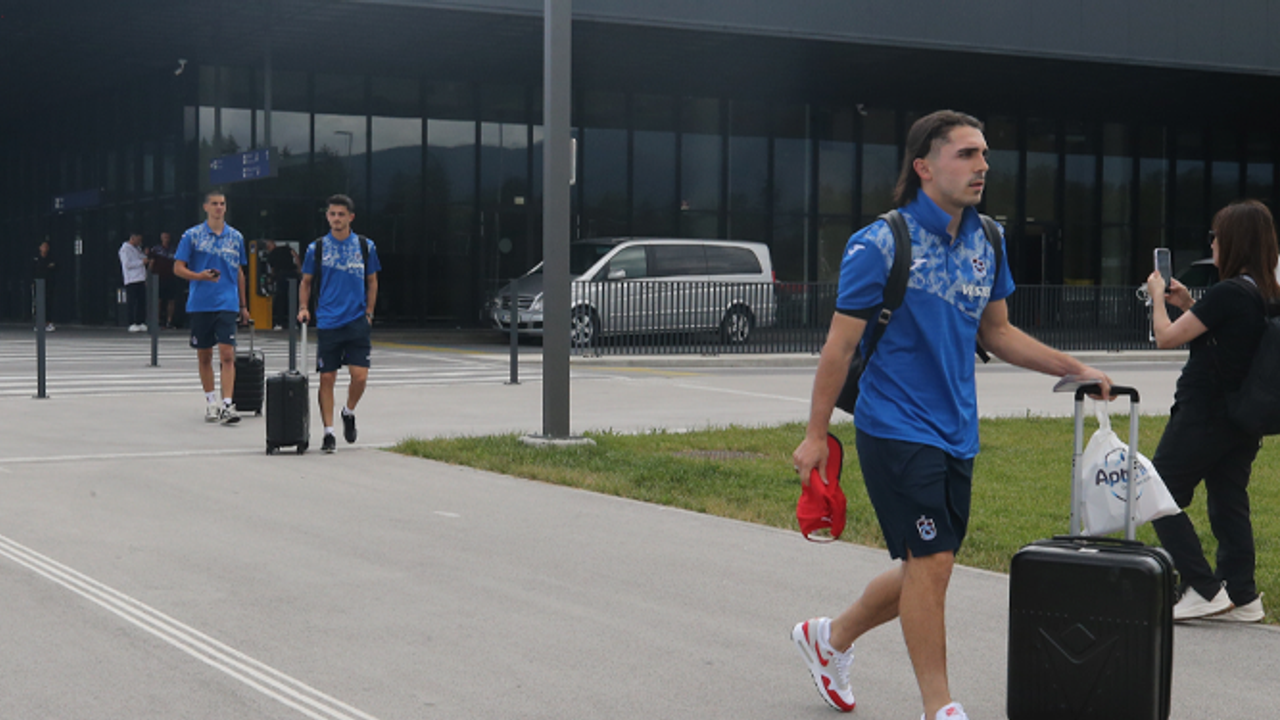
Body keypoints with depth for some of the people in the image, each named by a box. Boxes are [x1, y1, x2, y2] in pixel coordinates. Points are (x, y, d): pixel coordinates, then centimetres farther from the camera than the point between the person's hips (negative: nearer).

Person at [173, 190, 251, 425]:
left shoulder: (236, 237, 9)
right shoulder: (192, 236, 2)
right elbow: (178, 268, 2)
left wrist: (243, 305, 18)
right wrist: (200, 276, -17)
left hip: (227, 304, 0)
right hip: (199, 305, 0)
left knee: (227, 355, -11)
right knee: (204, 357, 8)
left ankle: (227, 405, -15)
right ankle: (210, 401, 21)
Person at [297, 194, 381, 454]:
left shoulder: (366, 246, 5)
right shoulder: (317, 247, 4)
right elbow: (306, 281, 14)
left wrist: (369, 313, 5)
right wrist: (303, 308, 0)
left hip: (357, 322, 0)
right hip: (327, 322, 0)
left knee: (360, 376, -8)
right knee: (327, 378, -1)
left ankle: (349, 412, 21)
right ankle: (328, 432, 7)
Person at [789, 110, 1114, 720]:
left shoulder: (985, 244, 7)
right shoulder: (880, 245, -12)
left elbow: (996, 333, 19)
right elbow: (840, 344, -8)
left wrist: (1076, 369, 11)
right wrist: (816, 434, -7)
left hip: (956, 435, 7)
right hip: (897, 432, -7)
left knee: (922, 572, 13)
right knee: (931, 561, -9)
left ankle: (830, 638, 36)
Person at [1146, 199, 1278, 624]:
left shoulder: (1228, 293, -20)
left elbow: (1167, 338, -14)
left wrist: (1157, 297, 2)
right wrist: (1187, 304, 17)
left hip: (1203, 415, -8)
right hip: (1244, 420, 8)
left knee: (1162, 498, 2)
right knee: (1229, 504, 13)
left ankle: (1206, 589, -2)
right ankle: (1242, 597, 13)